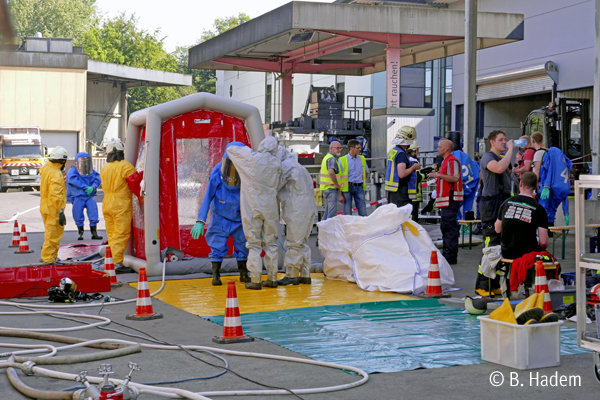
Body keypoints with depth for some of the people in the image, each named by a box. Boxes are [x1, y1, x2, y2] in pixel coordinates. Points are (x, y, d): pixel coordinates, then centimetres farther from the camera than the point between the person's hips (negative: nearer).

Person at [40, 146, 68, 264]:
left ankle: (52, 256, 29)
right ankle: (48, 258, 4)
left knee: (50, 232, 20)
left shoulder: (46, 168, 4)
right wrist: (61, 212, -24)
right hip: (53, 209, -10)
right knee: (53, 234, -1)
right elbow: (56, 195, -27)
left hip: (44, 207, 10)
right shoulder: (56, 175, -23)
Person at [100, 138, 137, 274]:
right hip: (121, 206, -7)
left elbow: (105, 186, 16)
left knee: (112, 235, 12)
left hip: (107, 205, 7)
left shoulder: (104, 168, 11)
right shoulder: (125, 166, -12)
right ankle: (118, 264, -10)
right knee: (121, 234, -6)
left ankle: (113, 262, 14)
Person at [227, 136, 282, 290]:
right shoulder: (276, 163, 1)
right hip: (270, 207, 3)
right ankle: (272, 278, 12)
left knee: (254, 244, 1)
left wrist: (247, 150, 18)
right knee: (271, 242, 10)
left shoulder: (252, 158, -9)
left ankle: (255, 280, -2)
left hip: (252, 208, -3)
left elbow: (230, 149, 2)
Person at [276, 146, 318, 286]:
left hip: (297, 211, -10)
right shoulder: (299, 167, 24)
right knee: (302, 242, 13)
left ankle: (292, 275, -5)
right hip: (309, 209, 10)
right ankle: (305, 275, 14)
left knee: (293, 243, -6)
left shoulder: (286, 166, -6)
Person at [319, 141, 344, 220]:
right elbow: (331, 172, -31)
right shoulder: (332, 159, -14)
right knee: (332, 212, -12)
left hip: (325, 188, 10)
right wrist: (337, 185, -21)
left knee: (327, 212, 16)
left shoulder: (326, 157, 20)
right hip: (331, 188, -10)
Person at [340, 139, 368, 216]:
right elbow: (338, 178, -4)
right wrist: (340, 194, -9)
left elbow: (366, 172, 28)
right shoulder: (342, 160, -3)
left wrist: (363, 182, 14)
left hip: (359, 187, 3)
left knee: (363, 213, -1)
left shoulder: (362, 159, 11)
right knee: (347, 214, -1)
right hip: (348, 187, -3)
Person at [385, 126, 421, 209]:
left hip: (392, 192, 10)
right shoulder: (401, 154, -18)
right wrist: (413, 167, -11)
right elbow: (402, 174, -26)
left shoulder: (393, 151, 12)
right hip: (400, 192, -10)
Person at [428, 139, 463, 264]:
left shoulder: (452, 161, -11)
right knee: (445, 227, 14)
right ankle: (446, 254, 20)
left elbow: (455, 178, -24)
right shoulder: (446, 161, 22)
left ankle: (451, 256, -11)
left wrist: (439, 175, -23)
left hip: (450, 200, -11)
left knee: (450, 227, -11)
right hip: (445, 200, 11)